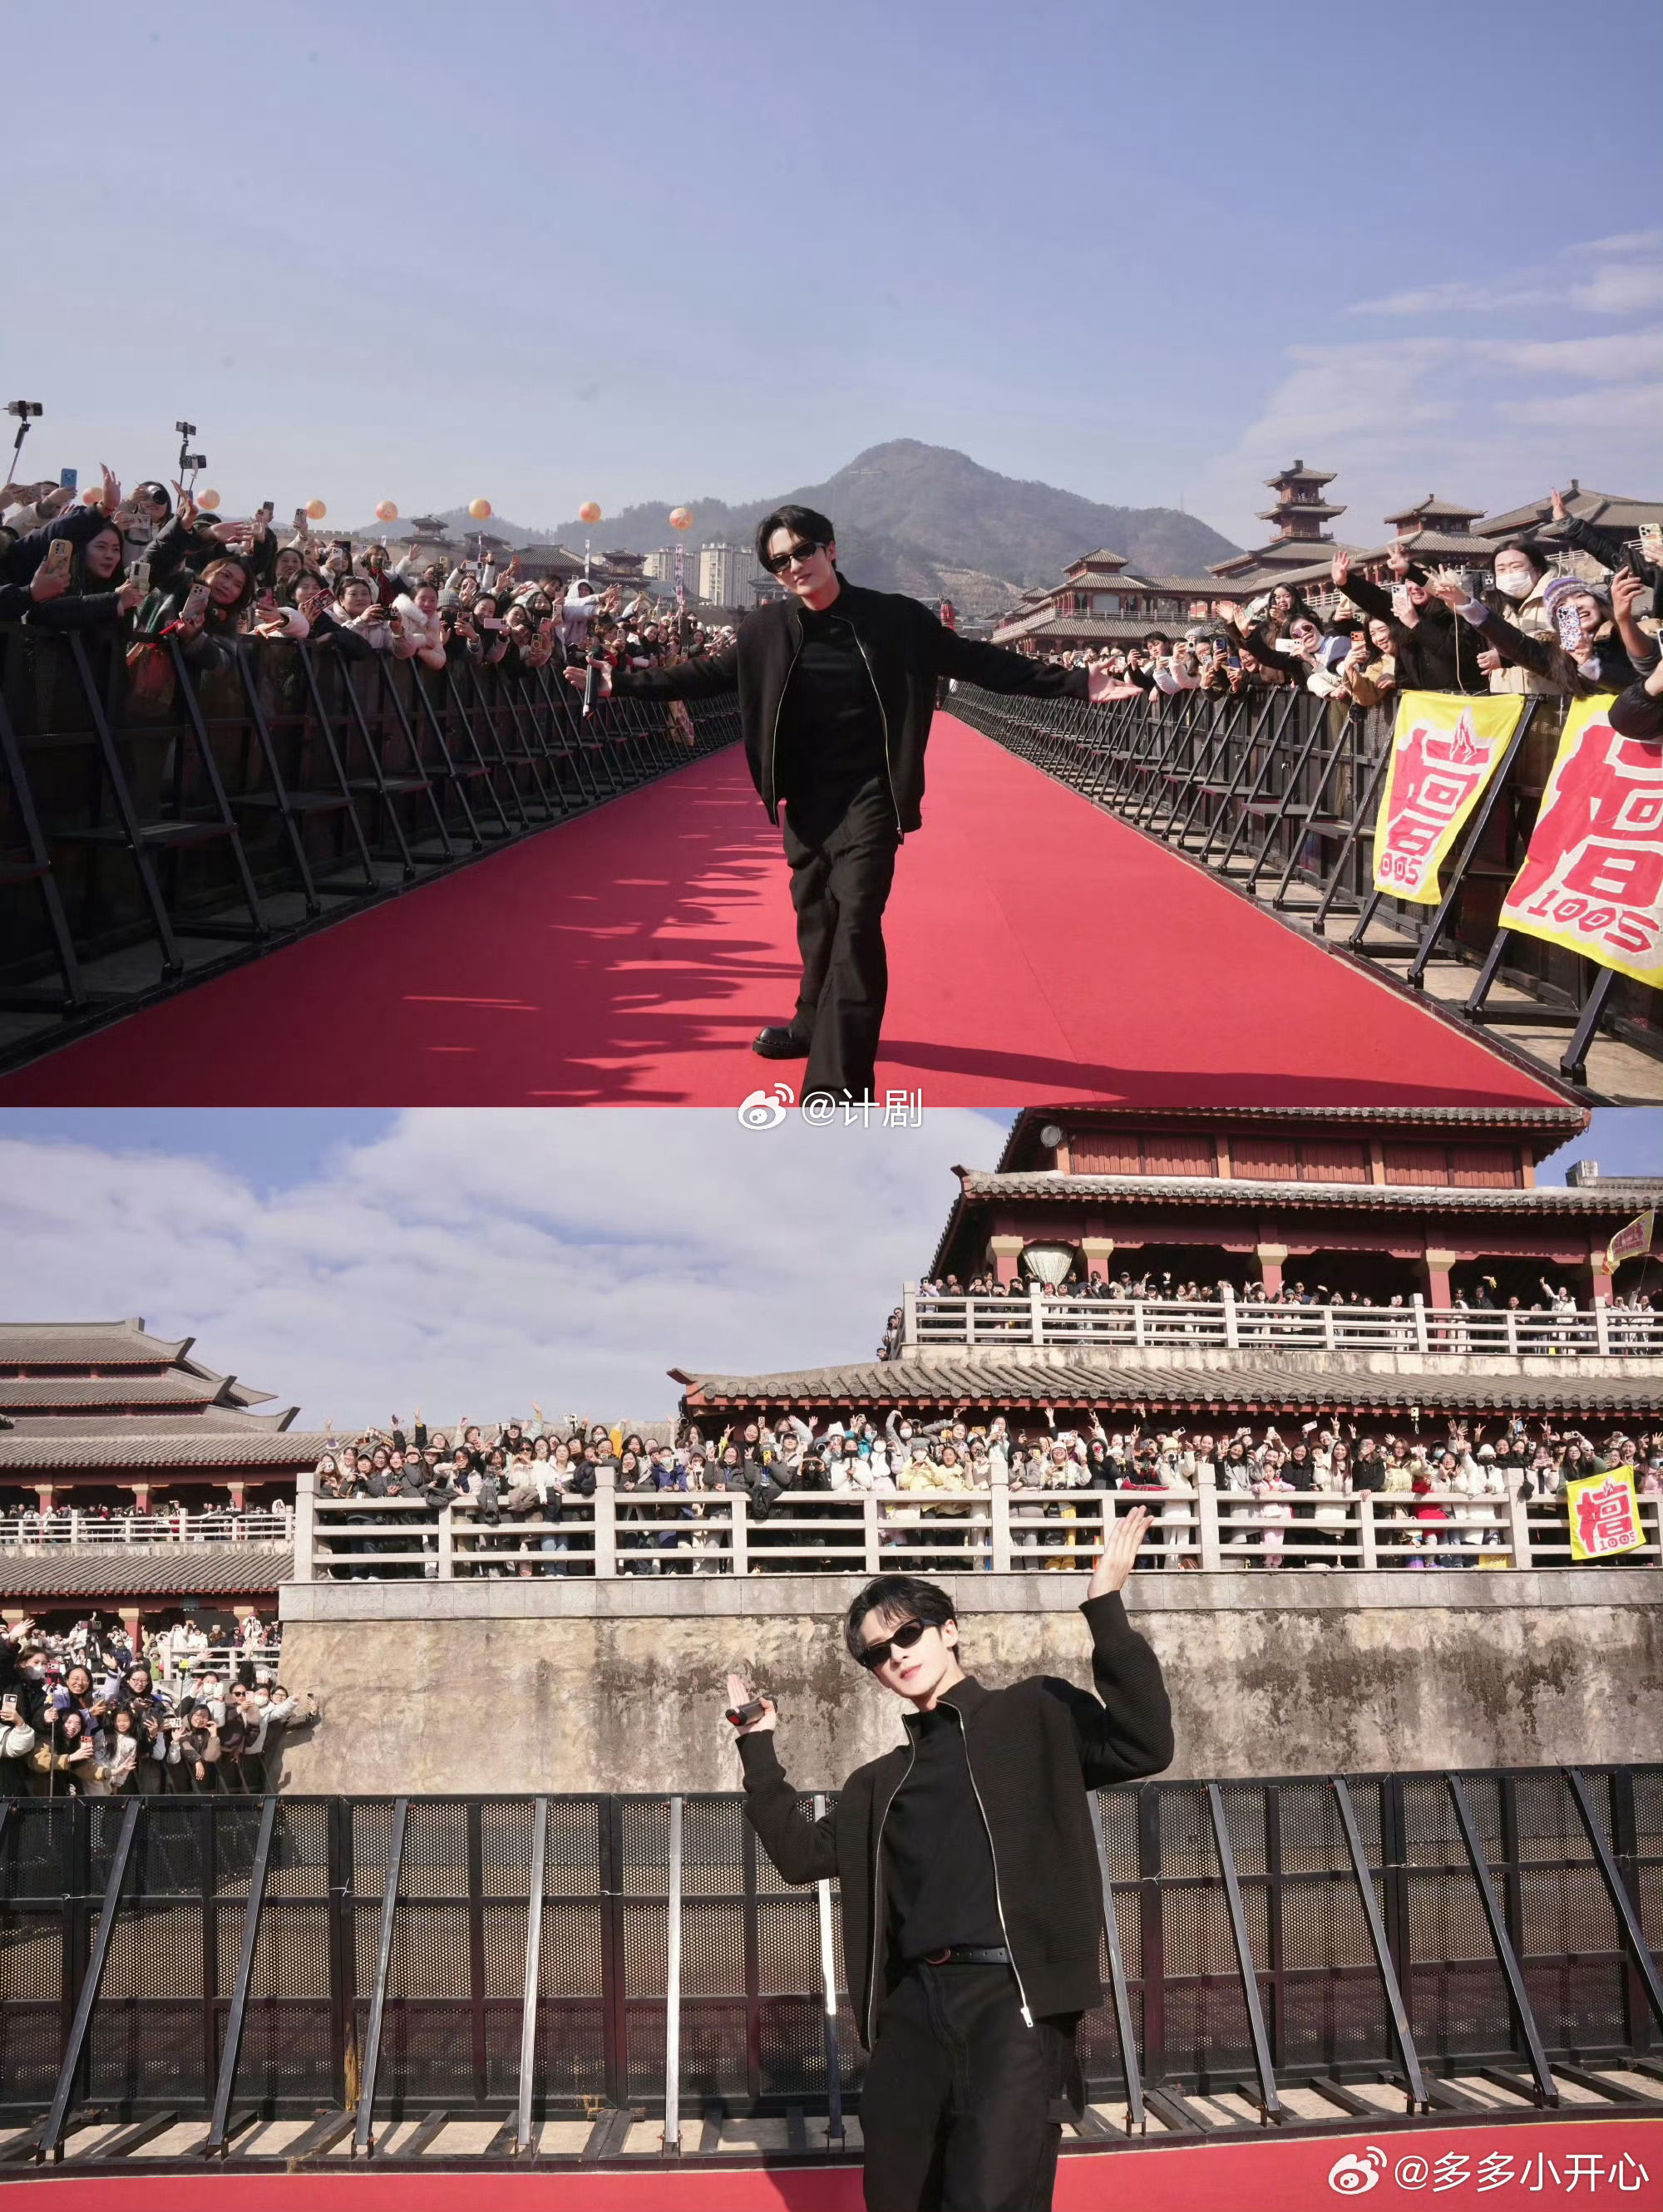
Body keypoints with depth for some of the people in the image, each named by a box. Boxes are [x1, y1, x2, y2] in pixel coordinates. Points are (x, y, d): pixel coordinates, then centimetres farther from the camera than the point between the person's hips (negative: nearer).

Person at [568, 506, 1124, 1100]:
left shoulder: (894, 619, -7)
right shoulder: (769, 628, 1)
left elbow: (983, 663, -4)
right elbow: (706, 675, 11)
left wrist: (1076, 683, -8)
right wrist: (623, 682, 6)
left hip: (870, 797, -4)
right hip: (806, 799, 4)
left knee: (855, 925, -15)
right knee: (815, 917, 16)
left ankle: (837, 1084, -19)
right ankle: (815, 1023, 40)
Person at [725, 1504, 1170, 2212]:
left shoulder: (1036, 1715, 5)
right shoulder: (882, 1782, 21)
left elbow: (1144, 1746, -10)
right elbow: (802, 1855, 19)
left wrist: (1105, 1612, -18)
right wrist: (758, 1747, 16)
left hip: (1012, 1997, -6)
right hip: (913, 2006, 6)